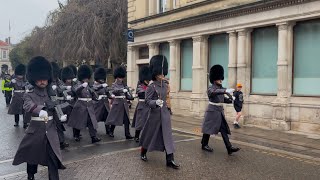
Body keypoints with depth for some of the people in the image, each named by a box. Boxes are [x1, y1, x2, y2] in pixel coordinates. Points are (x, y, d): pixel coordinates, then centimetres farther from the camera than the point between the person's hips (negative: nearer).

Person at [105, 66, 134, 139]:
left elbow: (127, 95, 15)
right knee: (114, 119, 6)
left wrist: (131, 97, -5)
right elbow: (114, 91, -24)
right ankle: (111, 132, 26)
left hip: (124, 104, 4)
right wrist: (123, 90, -36)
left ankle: (127, 134, 1)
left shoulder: (124, 85, 13)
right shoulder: (114, 85, -2)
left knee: (126, 120, -1)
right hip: (117, 104, -4)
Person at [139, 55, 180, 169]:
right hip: (155, 114, -5)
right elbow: (147, 101, -17)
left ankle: (170, 160, 2)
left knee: (167, 136, 1)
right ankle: (143, 153, 33)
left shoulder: (165, 85, 8)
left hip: (165, 113, 5)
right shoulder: (151, 86, -11)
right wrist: (156, 102, -34)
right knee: (150, 134, 10)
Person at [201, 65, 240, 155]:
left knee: (224, 129, 2)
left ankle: (229, 148, 1)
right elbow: (214, 92, -38)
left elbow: (223, 99, 18)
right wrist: (226, 91, -53)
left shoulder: (221, 88, 10)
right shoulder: (211, 89, -14)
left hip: (220, 112, 7)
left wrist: (231, 99, -3)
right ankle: (204, 145, 23)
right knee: (208, 129, 5)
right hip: (212, 112, -7)